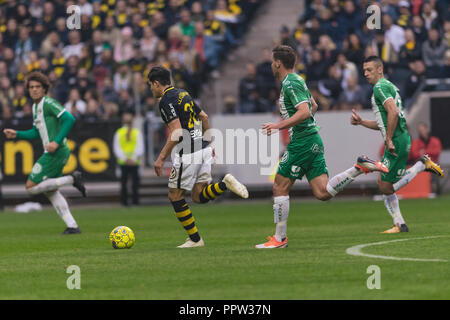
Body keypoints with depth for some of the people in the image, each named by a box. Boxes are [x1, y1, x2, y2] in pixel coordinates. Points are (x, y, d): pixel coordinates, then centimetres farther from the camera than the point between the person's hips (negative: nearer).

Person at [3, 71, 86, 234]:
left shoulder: (48, 103, -12)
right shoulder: (35, 106, 17)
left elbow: (69, 119, -21)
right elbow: (36, 132, 27)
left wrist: (57, 142, -24)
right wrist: (16, 134, 15)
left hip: (56, 152, -10)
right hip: (53, 153, 10)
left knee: (31, 187, -10)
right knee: (50, 192, 14)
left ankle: (71, 179, -10)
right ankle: (72, 226, 12)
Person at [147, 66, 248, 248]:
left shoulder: (166, 101, -11)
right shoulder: (183, 94, 16)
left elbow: (176, 132, -19)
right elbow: (204, 117, 24)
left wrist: (161, 158, -16)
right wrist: (208, 144, 32)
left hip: (187, 154, -9)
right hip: (203, 149, 9)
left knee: (175, 196, 6)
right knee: (198, 197, 10)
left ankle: (195, 239, 7)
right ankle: (225, 184, -14)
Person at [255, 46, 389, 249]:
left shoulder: (290, 84, -12)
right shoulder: (296, 80, 19)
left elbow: (304, 112, -24)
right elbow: (313, 106, 31)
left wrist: (279, 126, -22)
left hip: (302, 141, -10)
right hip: (312, 140, 10)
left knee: (280, 188, -3)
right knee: (323, 193, 3)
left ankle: (280, 238, 0)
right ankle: (360, 168, -1)